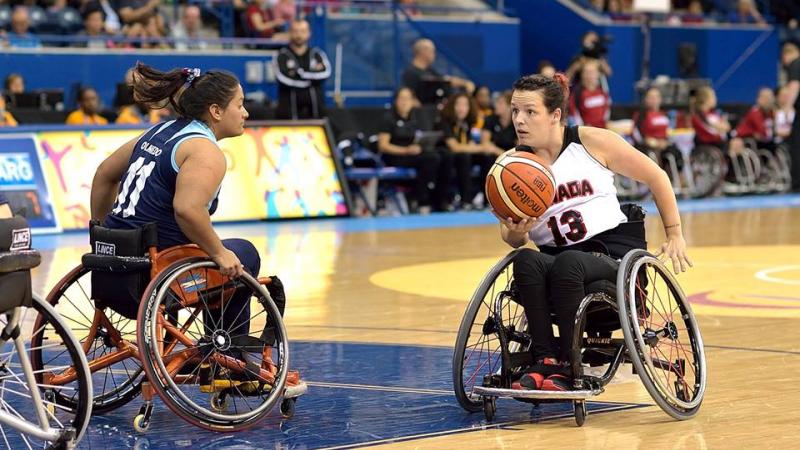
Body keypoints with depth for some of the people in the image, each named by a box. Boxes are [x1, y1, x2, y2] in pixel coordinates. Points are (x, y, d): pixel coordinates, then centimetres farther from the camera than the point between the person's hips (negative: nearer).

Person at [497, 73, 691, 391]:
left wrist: (674, 235, 8)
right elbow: (511, 239, 8)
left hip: (613, 251, -2)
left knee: (567, 262, -36)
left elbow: (655, 177, 9)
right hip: (557, 259, 3)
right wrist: (516, 232, -16)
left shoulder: (592, 142, -1)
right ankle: (544, 360, -30)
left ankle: (568, 367, -28)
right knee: (525, 261, -32)